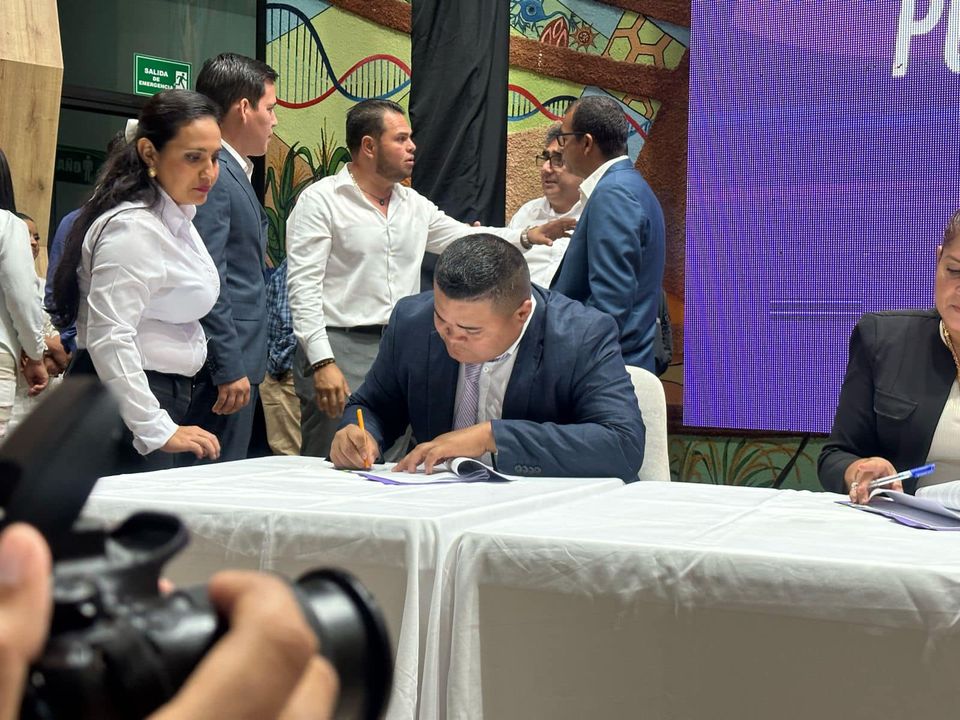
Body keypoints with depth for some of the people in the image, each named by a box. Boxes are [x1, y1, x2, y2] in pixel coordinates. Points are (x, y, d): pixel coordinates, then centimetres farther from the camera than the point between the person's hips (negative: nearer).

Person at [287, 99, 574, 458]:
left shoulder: (414, 205, 16)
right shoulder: (320, 200, -4)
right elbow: (303, 287, -10)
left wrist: (526, 237, 3)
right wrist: (322, 363, -19)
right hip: (340, 351, -6)